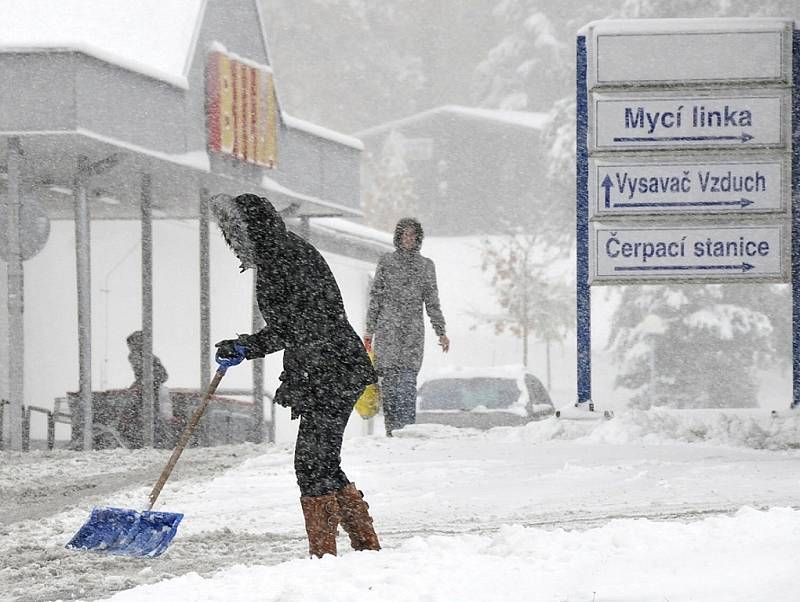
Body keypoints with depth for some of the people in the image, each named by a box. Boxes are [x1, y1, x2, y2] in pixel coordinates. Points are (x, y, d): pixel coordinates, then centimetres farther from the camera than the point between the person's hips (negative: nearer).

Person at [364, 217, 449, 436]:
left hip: (413, 330, 0)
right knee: (388, 378, -5)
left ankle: (407, 427, -15)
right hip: (387, 328, 0)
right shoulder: (386, 262, 9)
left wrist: (441, 332, 10)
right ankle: (391, 428, -2)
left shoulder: (426, 266, 12)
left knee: (408, 378, -11)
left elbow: (432, 303, 14)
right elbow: (375, 297, 9)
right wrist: (370, 330, 6)